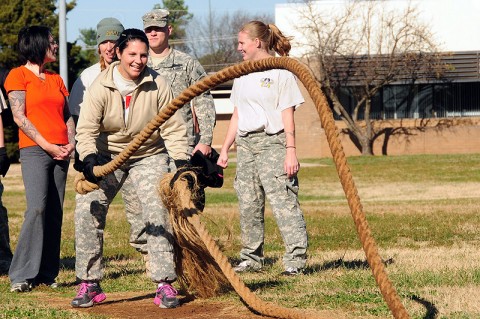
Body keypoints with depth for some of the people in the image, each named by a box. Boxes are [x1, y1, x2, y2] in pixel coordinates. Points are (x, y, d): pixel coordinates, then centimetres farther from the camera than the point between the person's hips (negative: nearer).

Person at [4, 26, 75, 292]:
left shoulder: (56, 80, 20)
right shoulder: (18, 75, 2)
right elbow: (19, 117, -6)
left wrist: (71, 143, 0)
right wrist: (47, 145, -10)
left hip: (60, 152, 6)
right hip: (34, 150, -6)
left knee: (55, 213, 0)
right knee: (37, 208, -18)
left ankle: (47, 274, 3)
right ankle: (22, 275, -15)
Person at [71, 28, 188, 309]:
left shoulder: (158, 85, -14)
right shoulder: (101, 87, -15)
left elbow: (173, 128, -8)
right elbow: (87, 129, -17)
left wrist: (181, 162, -18)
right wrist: (89, 159, -34)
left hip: (149, 156, -1)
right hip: (107, 156, 1)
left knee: (157, 212, -16)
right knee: (87, 210, -10)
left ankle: (165, 285, -9)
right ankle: (90, 285, 0)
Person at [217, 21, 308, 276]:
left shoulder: (280, 72, -3)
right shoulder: (242, 76, 17)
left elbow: (287, 114, -7)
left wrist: (291, 150, -13)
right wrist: (224, 149, 16)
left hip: (272, 143, -7)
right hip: (245, 144, 7)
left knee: (283, 202, -13)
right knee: (248, 205, 7)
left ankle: (295, 259, -13)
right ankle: (251, 258, 16)